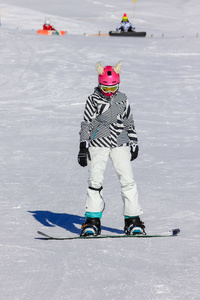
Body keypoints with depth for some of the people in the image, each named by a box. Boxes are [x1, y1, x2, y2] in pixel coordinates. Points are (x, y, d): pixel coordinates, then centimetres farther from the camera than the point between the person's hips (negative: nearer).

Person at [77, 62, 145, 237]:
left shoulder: (123, 100, 9)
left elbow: (129, 123, 19)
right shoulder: (93, 100, -1)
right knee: (95, 181, -11)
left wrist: (134, 144, 19)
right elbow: (86, 124, -1)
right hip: (98, 144, -2)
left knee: (128, 181, -6)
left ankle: (133, 220, 1)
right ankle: (93, 220, -4)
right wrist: (83, 147, -7)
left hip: (120, 145, 2)